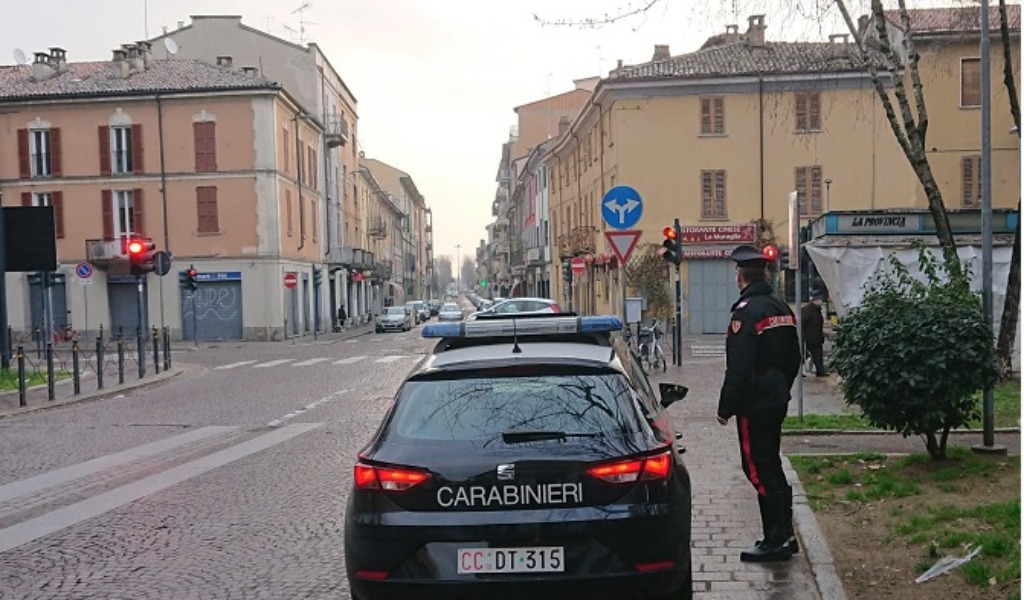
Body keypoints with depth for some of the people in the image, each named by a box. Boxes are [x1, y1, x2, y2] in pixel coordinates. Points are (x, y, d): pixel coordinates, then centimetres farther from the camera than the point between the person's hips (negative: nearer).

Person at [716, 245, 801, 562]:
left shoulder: (746, 312, -18)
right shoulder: (783, 309, 10)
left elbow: (738, 368, -21)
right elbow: (793, 360, 18)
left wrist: (725, 408, -14)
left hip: (754, 404, -9)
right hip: (777, 400, 9)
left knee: (759, 469, -2)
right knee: (772, 465, 17)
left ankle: (776, 541, 3)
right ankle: (784, 536, 24)